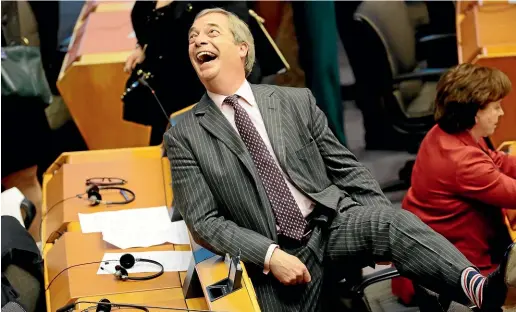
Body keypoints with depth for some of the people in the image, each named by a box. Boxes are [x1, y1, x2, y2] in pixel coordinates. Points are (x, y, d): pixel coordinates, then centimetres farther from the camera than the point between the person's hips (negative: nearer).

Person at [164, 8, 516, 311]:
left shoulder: (296, 101, 7)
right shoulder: (184, 136, 2)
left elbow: (346, 168, 11)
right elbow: (204, 222, -2)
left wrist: (389, 230, -2)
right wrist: (271, 255, -15)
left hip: (333, 225, 0)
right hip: (272, 260, 0)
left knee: (388, 221, -30)